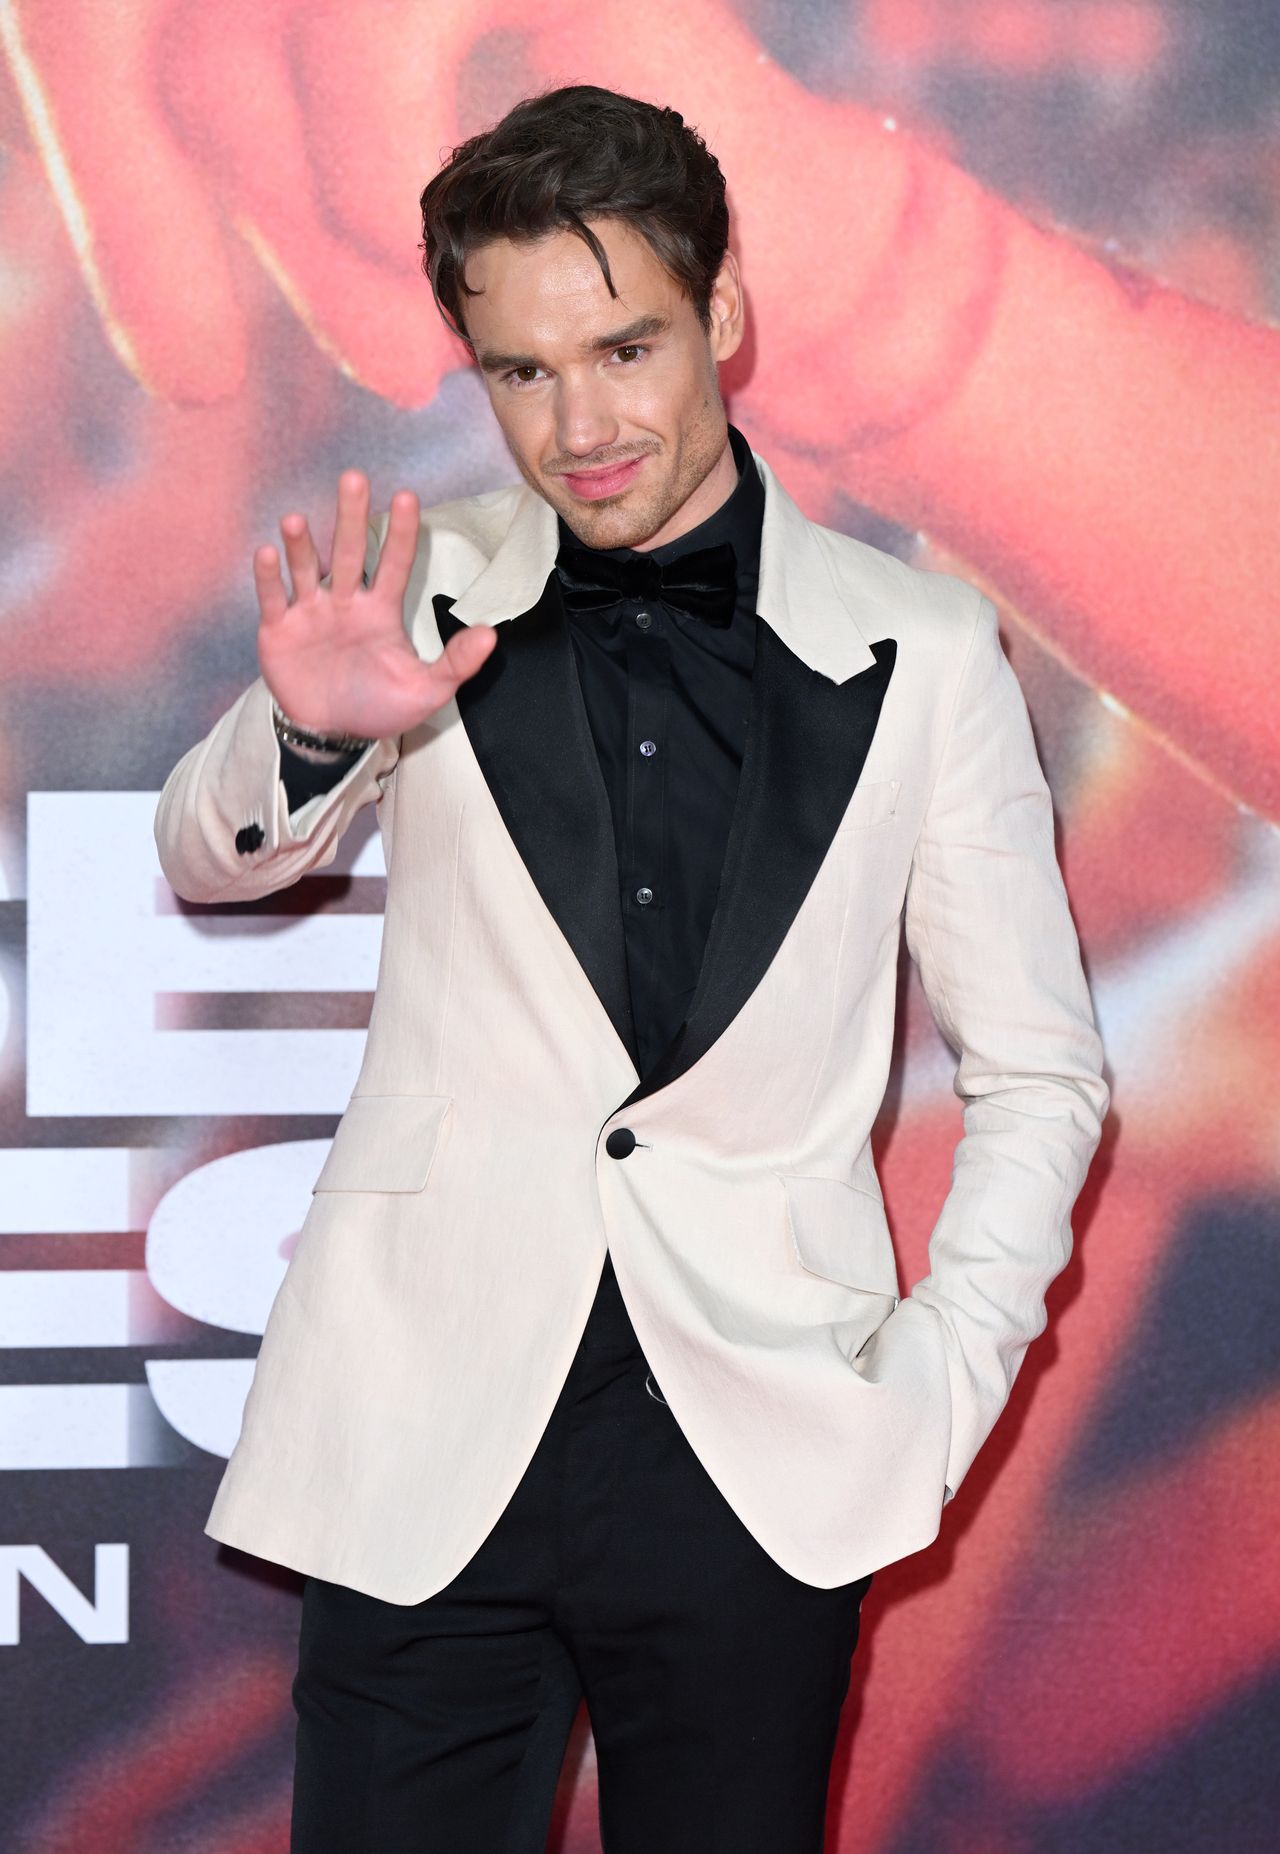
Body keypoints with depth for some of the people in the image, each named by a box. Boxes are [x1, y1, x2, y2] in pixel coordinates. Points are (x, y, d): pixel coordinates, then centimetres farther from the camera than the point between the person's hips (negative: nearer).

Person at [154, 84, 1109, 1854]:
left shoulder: (918, 652, 3)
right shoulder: (430, 598, 5)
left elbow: (1039, 1074, 8)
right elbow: (209, 862, -2)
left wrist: (936, 1391, -2)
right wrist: (307, 736, -25)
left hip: (759, 1451, 0)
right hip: (430, 1443, 0)